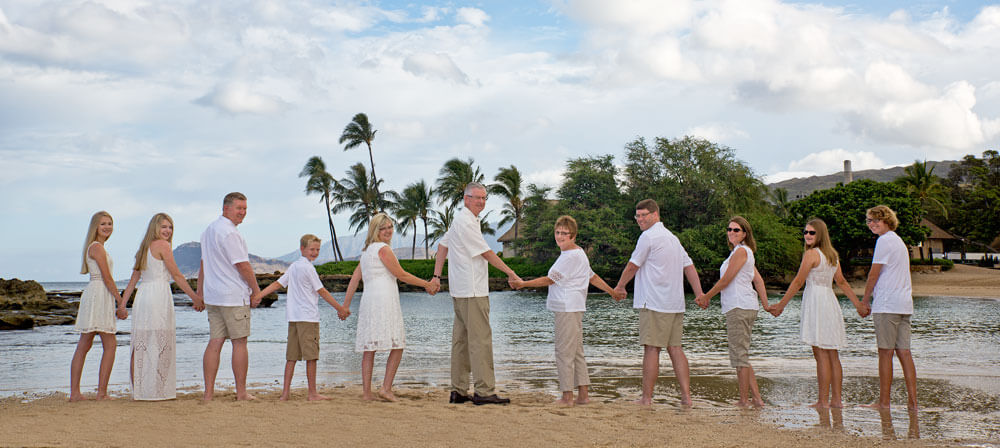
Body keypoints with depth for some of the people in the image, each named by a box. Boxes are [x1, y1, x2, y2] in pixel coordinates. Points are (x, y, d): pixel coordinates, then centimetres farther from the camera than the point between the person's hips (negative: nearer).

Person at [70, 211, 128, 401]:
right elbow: (107, 278, -14)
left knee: (83, 346, 8)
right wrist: (121, 302, -10)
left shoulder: (94, 247, 20)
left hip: (91, 293, 10)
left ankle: (74, 392, 10)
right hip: (100, 295, -10)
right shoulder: (97, 247, -10)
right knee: (110, 345, -6)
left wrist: (117, 306, 18)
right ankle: (102, 392, -7)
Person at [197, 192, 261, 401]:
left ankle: (208, 392, 4)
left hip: (212, 296, 9)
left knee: (215, 341, 6)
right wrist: (256, 290, -6)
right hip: (234, 297, -9)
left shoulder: (208, 230, 17)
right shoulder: (230, 233, -14)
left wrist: (200, 293, 27)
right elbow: (243, 266, -15)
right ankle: (241, 393, 4)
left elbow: (203, 264, 22)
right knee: (239, 342, -1)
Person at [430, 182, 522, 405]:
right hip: (472, 291, -11)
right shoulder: (466, 223, -14)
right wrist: (510, 273, -8)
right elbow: (486, 253, -13)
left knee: (461, 339, 11)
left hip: (461, 291, 11)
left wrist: (437, 275, 17)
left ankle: (458, 391, 15)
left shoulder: (461, 220, 18)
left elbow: (443, 245, 22)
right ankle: (484, 391, -8)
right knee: (481, 339, -9)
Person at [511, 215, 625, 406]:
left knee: (564, 352, -7)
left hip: (567, 309, -11)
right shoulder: (578, 253, 19)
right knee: (576, 351, 12)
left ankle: (567, 396, -3)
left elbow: (549, 280, -13)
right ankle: (583, 394, 15)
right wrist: (612, 292, 33)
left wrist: (523, 284, -8)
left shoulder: (571, 256, -14)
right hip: (573, 309, 11)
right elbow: (593, 277, 24)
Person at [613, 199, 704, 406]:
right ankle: (686, 396, 5)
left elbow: (632, 266, -3)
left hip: (654, 303, -8)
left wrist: (619, 286, 13)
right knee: (675, 347, 8)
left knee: (651, 349, -5)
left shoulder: (648, 237, -8)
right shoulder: (672, 238, 19)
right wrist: (699, 294, 12)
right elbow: (689, 266, 16)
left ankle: (647, 398, -1)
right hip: (675, 304, 8)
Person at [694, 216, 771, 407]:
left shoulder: (741, 251, -9)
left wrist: (707, 297, -1)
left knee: (740, 355, -5)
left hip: (740, 307, -10)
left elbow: (726, 280, -11)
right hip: (740, 307, 10)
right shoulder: (744, 252, 21)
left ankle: (744, 400, -1)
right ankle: (757, 398, 13)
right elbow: (759, 280, 20)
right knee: (741, 356, 12)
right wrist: (766, 304, 18)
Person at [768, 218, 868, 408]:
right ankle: (836, 399, 12)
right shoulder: (832, 255, 15)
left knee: (821, 355, -7)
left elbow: (798, 282, -9)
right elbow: (842, 282, 18)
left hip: (816, 302, -8)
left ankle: (823, 400, -5)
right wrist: (858, 305, 24)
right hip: (831, 302, 8)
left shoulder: (812, 254, -9)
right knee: (833, 355, 9)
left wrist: (781, 305, -5)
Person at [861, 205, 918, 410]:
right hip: (904, 304, 8)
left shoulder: (884, 241, -9)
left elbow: (874, 275, -9)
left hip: (887, 305, -8)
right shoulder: (899, 241, 20)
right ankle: (912, 401, 4)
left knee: (885, 353, -4)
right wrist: (872, 298, 18)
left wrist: (865, 301, 1)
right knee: (904, 352, 6)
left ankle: (884, 401, -1)